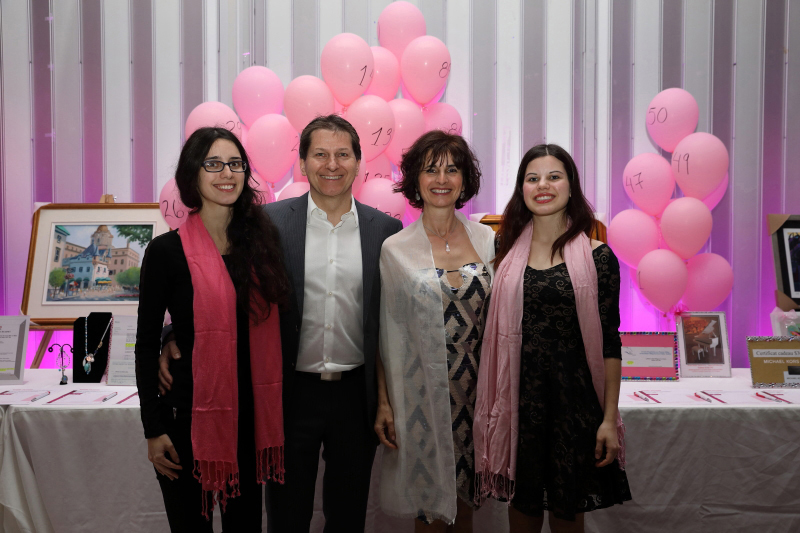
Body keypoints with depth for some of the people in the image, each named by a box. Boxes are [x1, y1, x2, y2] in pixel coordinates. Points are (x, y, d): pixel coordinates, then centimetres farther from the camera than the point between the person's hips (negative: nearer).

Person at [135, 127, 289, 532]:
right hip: (188, 413, -3)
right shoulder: (167, 251, -8)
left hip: (251, 411, 4)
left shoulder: (262, 241, 3)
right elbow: (147, 342, -5)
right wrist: (153, 429, -7)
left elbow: (268, 328, 8)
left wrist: (270, 412, 4)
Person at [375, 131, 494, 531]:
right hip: (422, 395, -2)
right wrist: (384, 403, -4)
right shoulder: (396, 250, -4)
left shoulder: (486, 239, 4)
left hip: (475, 393, 3)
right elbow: (384, 333, -2)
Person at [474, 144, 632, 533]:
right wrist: (492, 404, 2)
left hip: (574, 396, -2)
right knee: (522, 499, 14)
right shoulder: (507, 250, 4)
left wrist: (610, 418, -7)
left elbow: (609, 341, -4)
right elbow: (494, 331, 8)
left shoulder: (597, 257, -3)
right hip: (519, 395, 2)